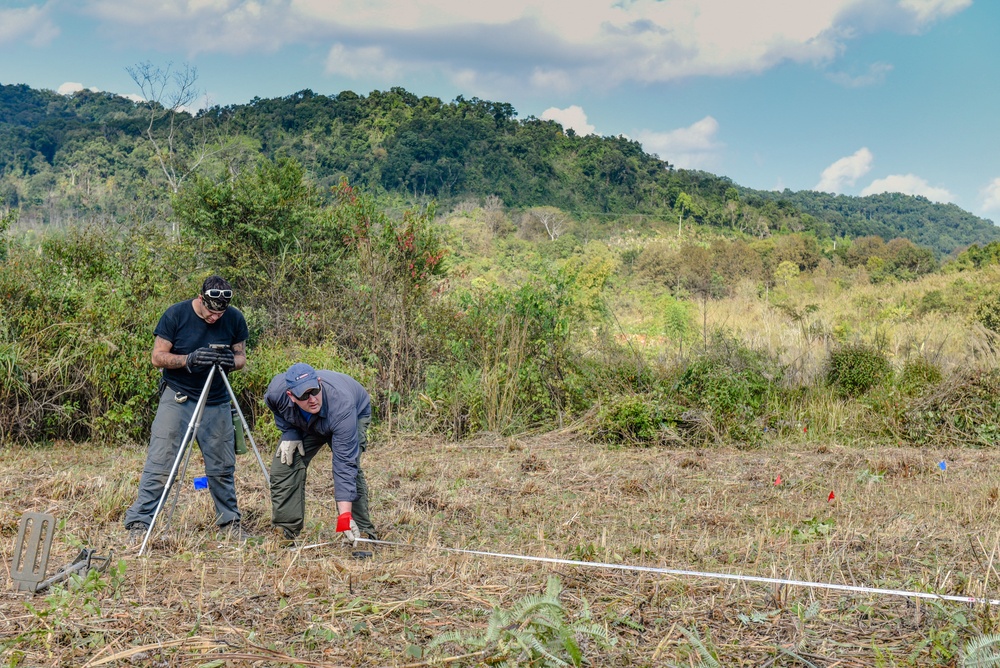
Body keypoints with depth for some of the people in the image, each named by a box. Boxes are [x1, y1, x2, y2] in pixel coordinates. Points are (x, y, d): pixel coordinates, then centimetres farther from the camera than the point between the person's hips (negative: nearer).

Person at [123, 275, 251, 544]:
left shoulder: (235, 319, -2)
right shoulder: (175, 315, -9)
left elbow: (241, 357, 7)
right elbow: (158, 357, -7)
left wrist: (231, 361, -17)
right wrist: (189, 359, -25)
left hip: (217, 401, 3)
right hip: (177, 398, -3)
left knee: (222, 467, 8)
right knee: (160, 465, -9)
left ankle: (230, 522, 23)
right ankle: (138, 523, -3)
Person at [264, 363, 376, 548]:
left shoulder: (341, 404, -46)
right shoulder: (276, 391, -34)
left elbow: (344, 464, -47)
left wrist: (345, 516, -51)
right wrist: (289, 433, -17)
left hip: (356, 413, -4)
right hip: (302, 425, 4)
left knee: (349, 465, -27)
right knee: (283, 467, -12)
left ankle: (362, 533, -16)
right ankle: (286, 534, 0)